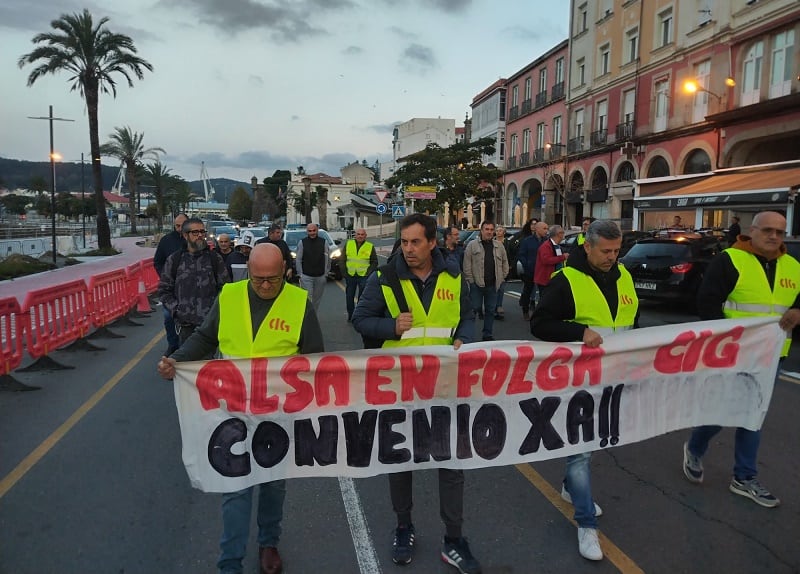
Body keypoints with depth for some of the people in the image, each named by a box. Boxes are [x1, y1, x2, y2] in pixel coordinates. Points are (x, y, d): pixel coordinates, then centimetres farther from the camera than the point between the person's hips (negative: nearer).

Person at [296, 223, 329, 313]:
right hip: (306, 276, -2)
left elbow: (327, 259, 5)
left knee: (317, 299, 11)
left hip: (320, 277, 2)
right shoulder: (302, 242, 0)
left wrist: (326, 274, 2)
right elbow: (298, 260, 2)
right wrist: (300, 274, -2)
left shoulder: (324, 242, 3)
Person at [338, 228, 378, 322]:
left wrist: (368, 273, -4)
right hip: (350, 275, 2)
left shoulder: (370, 247, 1)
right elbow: (342, 260, 8)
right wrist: (344, 273, 1)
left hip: (364, 276, -2)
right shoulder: (348, 244, 5)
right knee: (349, 297, 9)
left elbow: (374, 262, 7)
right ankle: (350, 316, 23)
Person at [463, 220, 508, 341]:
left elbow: (505, 263, 17)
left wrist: (501, 278, 10)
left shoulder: (499, 246, 10)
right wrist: (470, 280, -8)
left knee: (491, 310, 10)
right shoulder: (472, 245, -2)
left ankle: (487, 333, 21)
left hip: (492, 285, 4)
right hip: (476, 284, -4)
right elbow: (467, 265, -4)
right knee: (474, 308, -1)